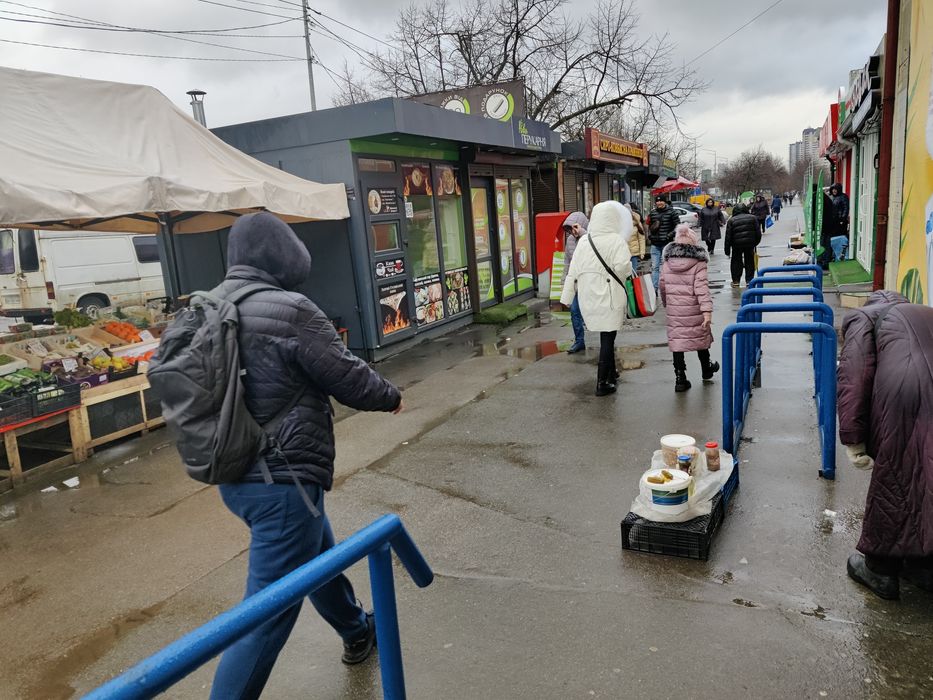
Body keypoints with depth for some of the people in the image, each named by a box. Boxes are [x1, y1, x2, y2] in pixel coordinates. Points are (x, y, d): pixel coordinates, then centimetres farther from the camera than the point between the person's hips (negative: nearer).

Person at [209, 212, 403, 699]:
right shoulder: (290, 310, -20)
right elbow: (348, 378, -12)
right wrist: (391, 397, 8)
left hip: (235, 476, 9)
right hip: (282, 479, -9)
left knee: (319, 557, 29)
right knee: (269, 609, 1)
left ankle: (357, 632, 51)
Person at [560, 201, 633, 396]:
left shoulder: (583, 241, 2)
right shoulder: (616, 240, -11)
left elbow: (574, 270, 3)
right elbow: (622, 266, -22)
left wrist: (567, 296, 9)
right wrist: (629, 270, 1)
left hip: (588, 296, 5)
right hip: (609, 296, -5)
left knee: (606, 336, 21)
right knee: (607, 338, 1)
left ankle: (610, 372, 36)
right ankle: (602, 383, 2)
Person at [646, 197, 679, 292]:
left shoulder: (671, 212, -3)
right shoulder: (652, 212, 9)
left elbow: (678, 225, -3)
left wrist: (670, 235, -12)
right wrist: (649, 236, 8)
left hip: (667, 244, -3)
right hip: (655, 244, 3)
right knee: (654, 267, 0)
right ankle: (654, 289, 1)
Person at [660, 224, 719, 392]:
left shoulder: (667, 263, 2)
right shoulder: (698, 264, -10)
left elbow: (662, 287, 10)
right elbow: (702, 289, -18)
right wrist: (707, 311, -22)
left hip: (673, 311, 2)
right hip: (694, 311, -2)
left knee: (676, 341, 5)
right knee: (700, 337, 17)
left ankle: (680, 379, 2)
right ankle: (706, 370, 37)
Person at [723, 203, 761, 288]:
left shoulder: (731, 220, 2)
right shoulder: (752, 218, 7)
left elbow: (728, 236, -1)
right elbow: (758, 232, 6)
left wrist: (727, 249, 3)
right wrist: (756, 242, 19)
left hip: (737, 244, -1)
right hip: (750, 243, 1)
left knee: (736, 262, 11)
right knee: (749, 262, 13)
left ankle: (736, 281, 11)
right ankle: (749, 280, 14)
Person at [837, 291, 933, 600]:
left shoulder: (863, 316, 18)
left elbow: (854, 375, 1)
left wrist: (853, 439, -1)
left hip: (904, 393, -5)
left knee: (892, 482, 11)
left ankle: (880, 569, 27)